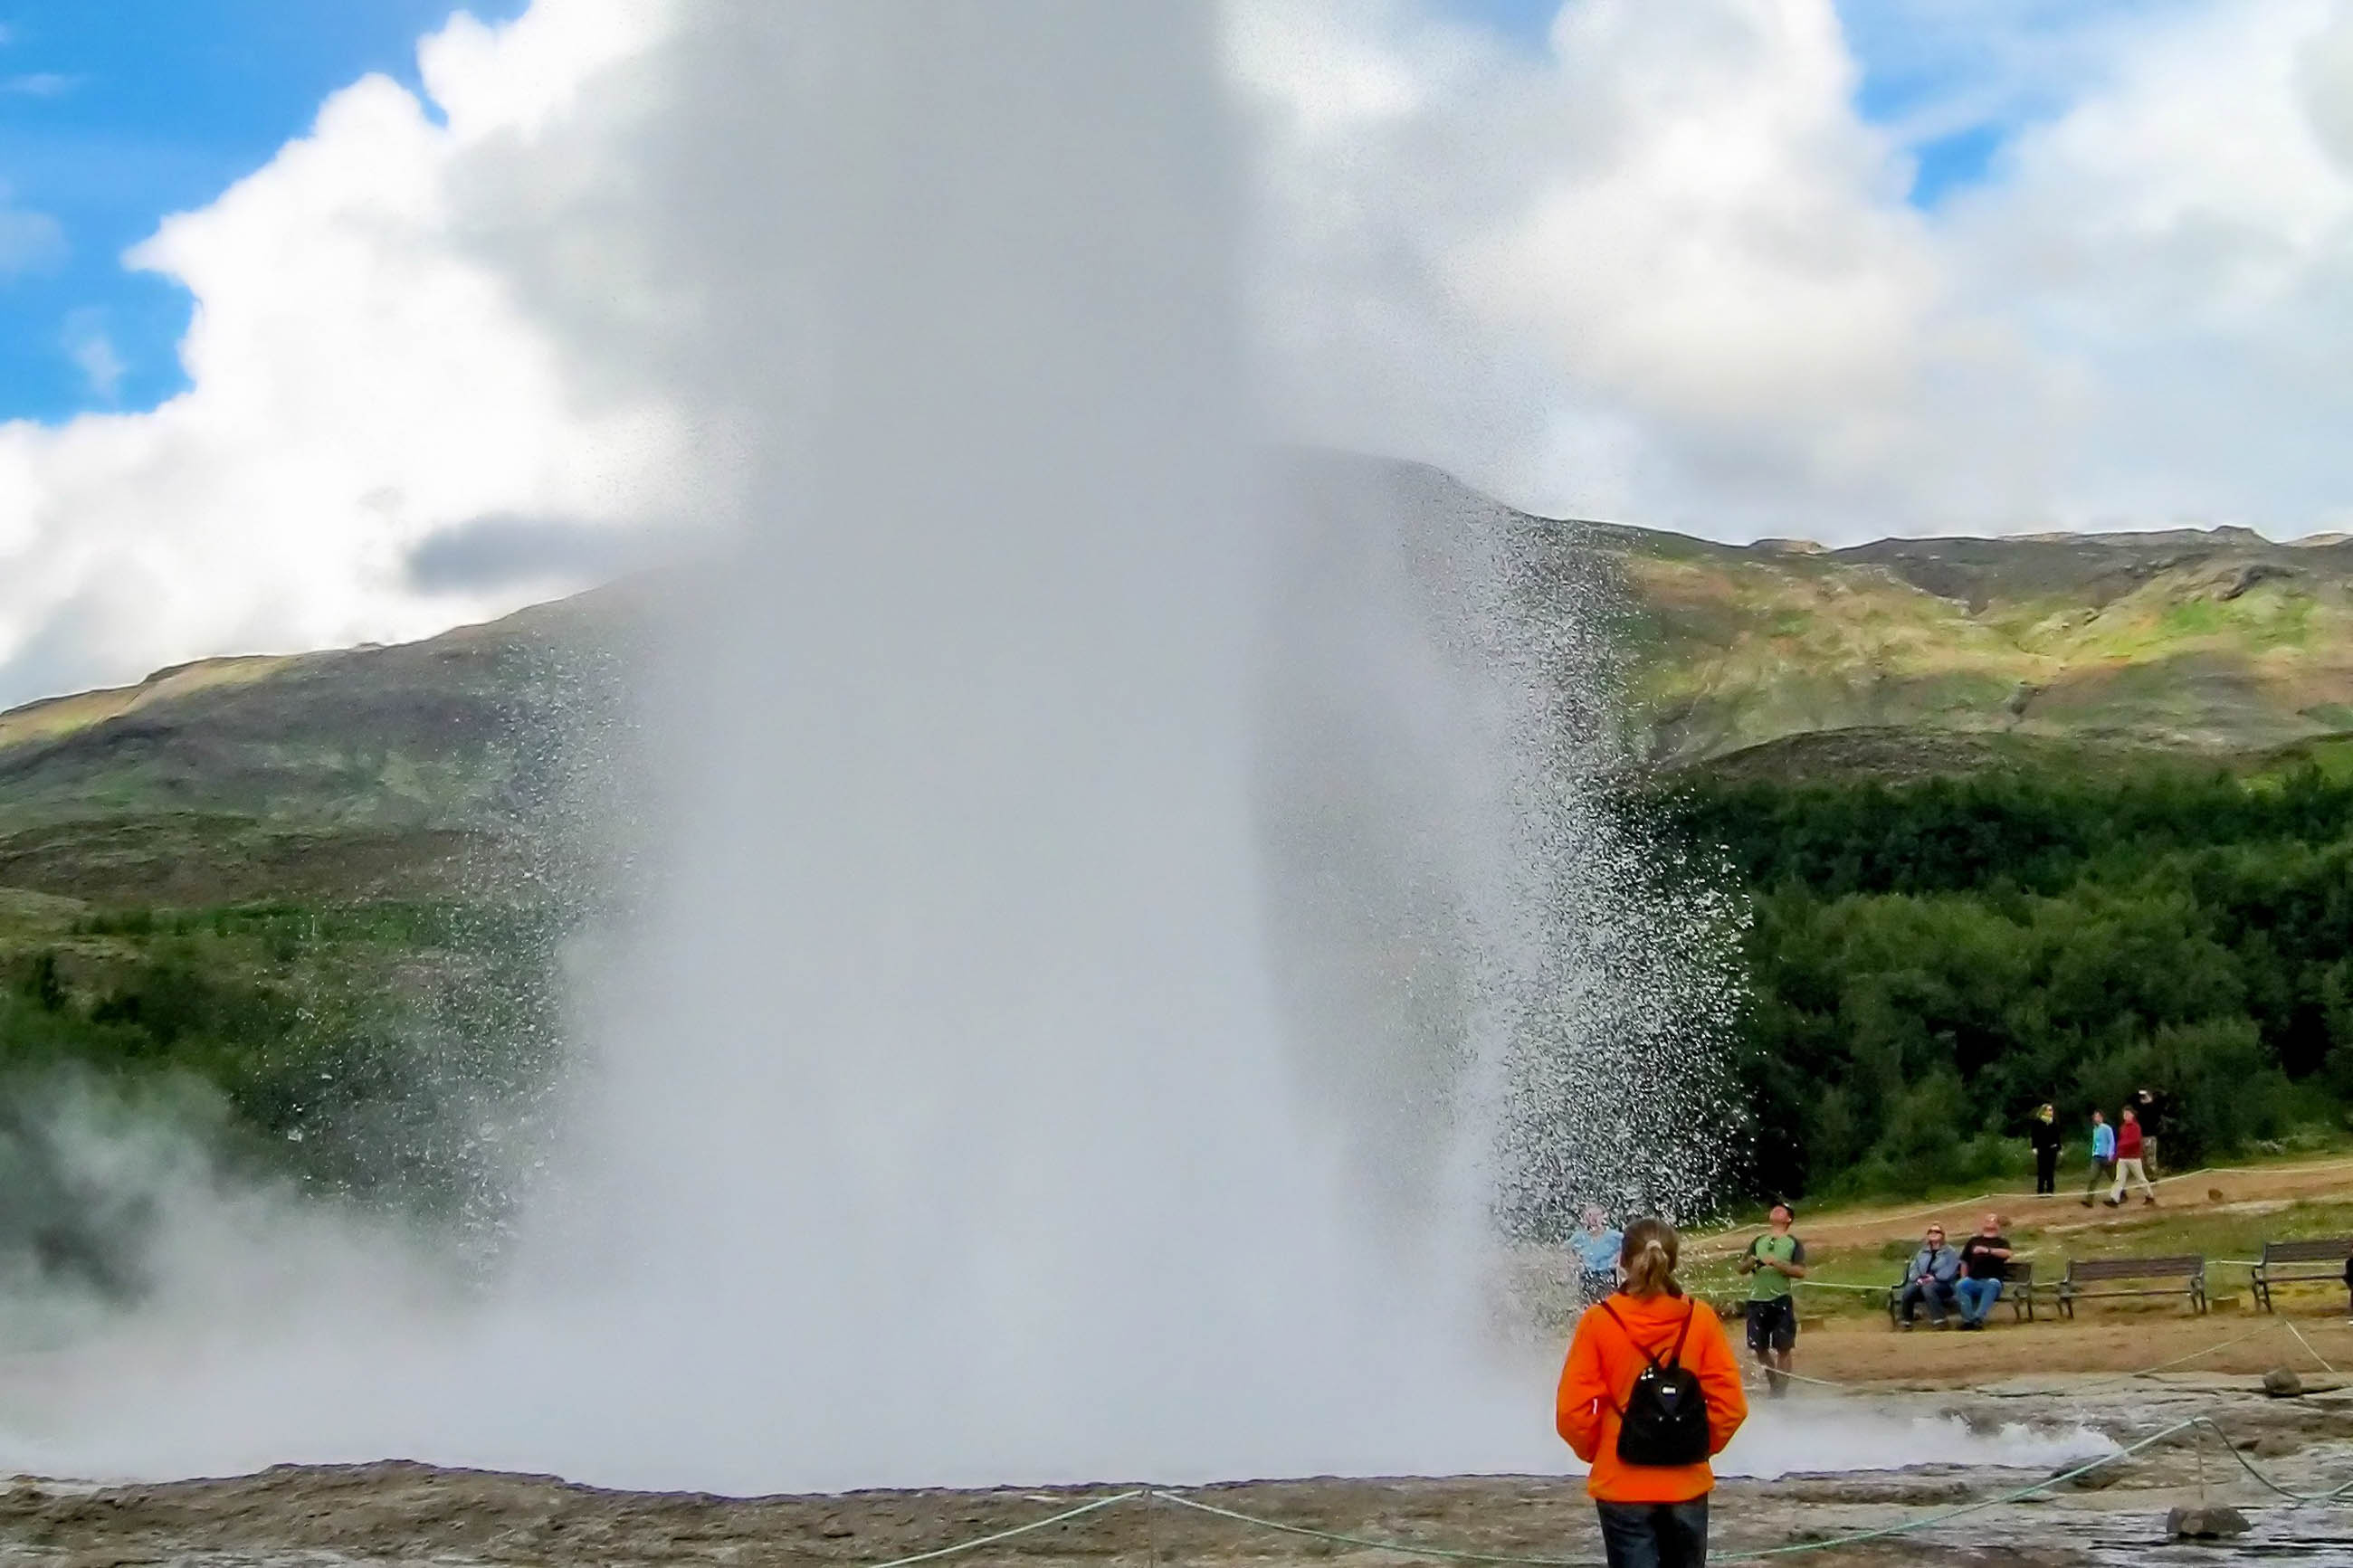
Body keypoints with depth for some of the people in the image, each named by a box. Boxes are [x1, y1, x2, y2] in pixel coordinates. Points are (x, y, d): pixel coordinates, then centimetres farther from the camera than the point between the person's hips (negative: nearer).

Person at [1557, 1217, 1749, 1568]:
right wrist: (1703, 1445, 11)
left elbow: (1572, 1412, -9)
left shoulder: (1598, 1322, -10)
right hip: (1686, 1484, 2)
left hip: (1621, 1485, -2)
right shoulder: (1700, 1319, -6)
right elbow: (1730, 1405, -5)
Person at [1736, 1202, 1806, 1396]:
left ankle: (1780, 1389, 1)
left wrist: (1776, 1263, -16)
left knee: (1784, 1348, -5)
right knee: (1759, 1348, 6)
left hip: (1780, 1301, -4)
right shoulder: (1759, 1242, 17)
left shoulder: (1793, 1243, 5)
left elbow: (1800, 1271, -7)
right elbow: (1742, 1269, 14)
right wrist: (1750, 1262, -7)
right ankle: (1773, 1382, 24)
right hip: (1757, 1301, 4)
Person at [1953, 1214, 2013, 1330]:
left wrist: (1987, 1250, -24)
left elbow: (2007, 1253, -9)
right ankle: (1968, 1319, -37)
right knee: (1960, 1285, -30)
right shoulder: (1973, 1241, 24)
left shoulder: (2001, 1242, 14)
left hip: (1991, 1281, -2)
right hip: (1973, 1281, 2)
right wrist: (1964, 1280, 6)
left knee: (1993, 1284, -37)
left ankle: (1978, 1318, -44)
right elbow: (1965, 1262, 23)